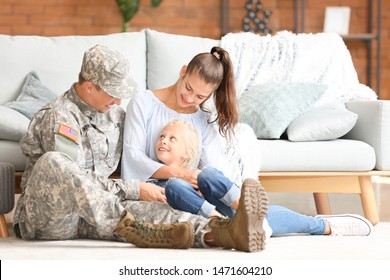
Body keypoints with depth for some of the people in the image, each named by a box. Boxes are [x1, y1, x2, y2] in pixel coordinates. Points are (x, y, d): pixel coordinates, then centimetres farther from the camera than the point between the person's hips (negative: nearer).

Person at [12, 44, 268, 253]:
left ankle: (224, 232, -50)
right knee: (52, 163, -39)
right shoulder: (59, 116, -14)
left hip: (95, 215, 6)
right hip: (42, 220, -6)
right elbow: (77, 181, -20)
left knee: (151, 208, -24)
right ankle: (131, 229, -45)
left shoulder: (114, 113, 12)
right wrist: (134, 190, -18)